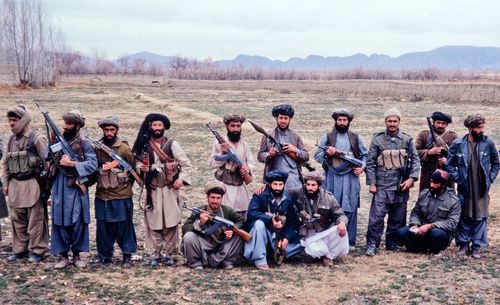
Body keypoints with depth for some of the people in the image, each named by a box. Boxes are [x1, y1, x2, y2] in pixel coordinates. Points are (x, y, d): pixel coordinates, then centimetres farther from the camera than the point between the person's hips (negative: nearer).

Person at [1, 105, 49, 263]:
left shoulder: (37, 139, -8)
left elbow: (47, 162, -7)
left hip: (32, 184, -6)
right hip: (14, 184, 6)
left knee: (35, 219, 0)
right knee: (17, 219, 12)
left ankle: (37, 250, 9)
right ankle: (19, 249, 23)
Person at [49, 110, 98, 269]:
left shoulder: (84, 144, -3)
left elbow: (93, 164, -12)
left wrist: (72, 163, -18)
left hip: (76, 188, -3)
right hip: (59, 188, 3)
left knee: (78, 222, 1)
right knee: (60, 222, 5)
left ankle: (76, 254, 14)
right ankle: (63, 255, 13)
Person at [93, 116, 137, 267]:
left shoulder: (124, 149, -4)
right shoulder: (96, 148, 5)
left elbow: (133, 169, 4)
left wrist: (125, 183, 3)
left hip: (122, 196, -3)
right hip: (102, 196, 3)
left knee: (124, 226, 3)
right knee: (103, 227, 8)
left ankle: (127, 256, 17)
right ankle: (105, 256, 21)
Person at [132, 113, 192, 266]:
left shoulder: (171, 144, -1)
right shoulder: (144, 145, 6)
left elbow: (186, 163, -2)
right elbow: (138, 161, 19)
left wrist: (181, 178, -16)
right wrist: (141, 167, -4)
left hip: (169, 189, -2)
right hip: (152, 189, 2)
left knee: (170, 222, -2)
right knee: (154, 222, 3)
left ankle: (168, 254, 8)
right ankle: (156, 254, 13)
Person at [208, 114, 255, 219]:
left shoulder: (244, 145, 13)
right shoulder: (219, 143, -1)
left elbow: (252, 163, 11)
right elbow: (212, 164, -6)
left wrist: (248, 168, -11)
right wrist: (223, 153, -19)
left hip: (241, 187, 5)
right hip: (224, 187, -5)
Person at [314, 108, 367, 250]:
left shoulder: (356, 138, 12)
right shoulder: (327, 137, 8)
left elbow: (365, 155, 14)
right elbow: (317, 156, 4)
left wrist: (362, 167, -4)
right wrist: (327, 153, -15)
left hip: (351, 178, 1)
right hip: (332, 178, -1)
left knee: (350, 210, 1)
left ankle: (350, 241, 7)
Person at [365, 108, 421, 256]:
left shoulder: (407, 140, 5)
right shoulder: (377, 139, 0)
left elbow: (416, 160, 7)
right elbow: (370, 162, 0)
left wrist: (411, 178, -6)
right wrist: (372, 183, -5)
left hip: (401, 185, 3)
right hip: (382, 185, -3)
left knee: (398, 217, 10)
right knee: (377, 216, -9)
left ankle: (392, 243, 24)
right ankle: (372, 245, -2)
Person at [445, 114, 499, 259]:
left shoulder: (488, 143, -4)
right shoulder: (458, 144, -6)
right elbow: (449, 164, 3)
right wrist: (458, 179, -3)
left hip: (482, 189, 0)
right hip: (464, 188, 0)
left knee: (480, 217, 3)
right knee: (464, 217, 6)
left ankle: (477, 246, 13)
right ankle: (463, 244, 18)